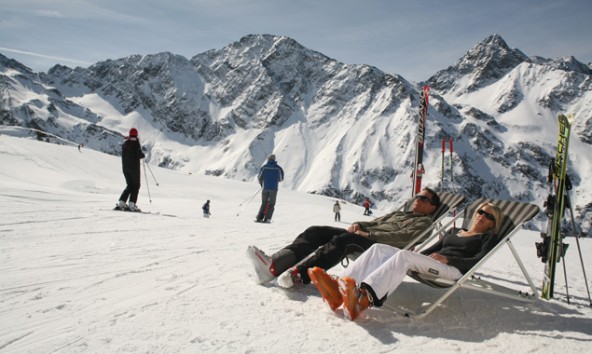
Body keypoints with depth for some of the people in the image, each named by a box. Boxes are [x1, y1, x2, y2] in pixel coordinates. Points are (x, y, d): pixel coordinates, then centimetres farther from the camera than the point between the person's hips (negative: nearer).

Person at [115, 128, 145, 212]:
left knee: (130, 186, 15)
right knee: (136, 186, 2)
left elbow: (124, 155, 15)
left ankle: (121, 203, 6)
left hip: (125, 167, 6)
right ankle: (131, 205, -9)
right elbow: (139, 155, -16)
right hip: (134, 167, -6)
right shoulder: (136, 142, -9)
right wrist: (143, 155, 6)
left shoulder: (124, 143, 10)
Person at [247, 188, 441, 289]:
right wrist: (359, 224, 4)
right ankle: (273, 265, -32)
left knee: (342, 239, -37)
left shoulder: (424, 222, 12)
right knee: (317, 231, -14)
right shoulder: (398, 214, 36)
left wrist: (370, 235, -15)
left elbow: (403, 237, -7)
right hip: (362, 235, 7)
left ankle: (299, 274, -52)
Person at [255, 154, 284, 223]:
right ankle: (267, 219, -3)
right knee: (271, 204, 8)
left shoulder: (264, 167, 1)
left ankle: (259, 218, 3)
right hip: (274, 188, -1)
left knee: (264, 203, 14)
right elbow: (281, 178, 8)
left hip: (265, 188, 2)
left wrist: (261, 183, 27)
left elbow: (259, 177, 7)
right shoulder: (278, 168, -1)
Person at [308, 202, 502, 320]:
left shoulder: (488, 237, 16)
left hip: (454, 269, -6)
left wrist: (448, 259, -16)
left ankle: (364, 298, -57)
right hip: (432, 262, 6)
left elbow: (477, 262, -2)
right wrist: (416, 256, 8)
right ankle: (339, 288, -41)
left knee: (403, 256, -36)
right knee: (379, 249, -19)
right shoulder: (455, 230, 33)